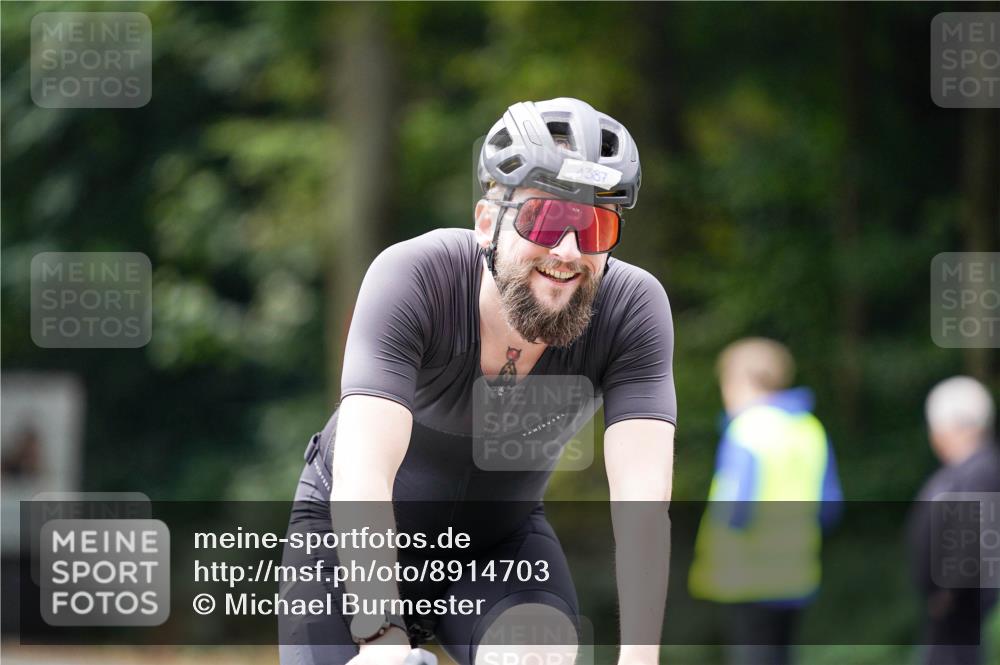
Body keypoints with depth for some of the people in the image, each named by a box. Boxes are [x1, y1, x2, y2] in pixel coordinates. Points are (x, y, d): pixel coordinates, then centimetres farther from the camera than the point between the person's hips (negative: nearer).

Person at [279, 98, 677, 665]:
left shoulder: (634, 309, -25)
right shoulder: (413, 277, -30)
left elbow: (643, 501, -32)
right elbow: (361, 477, -40)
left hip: (501, 535, 1)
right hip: (354, 531, -1)